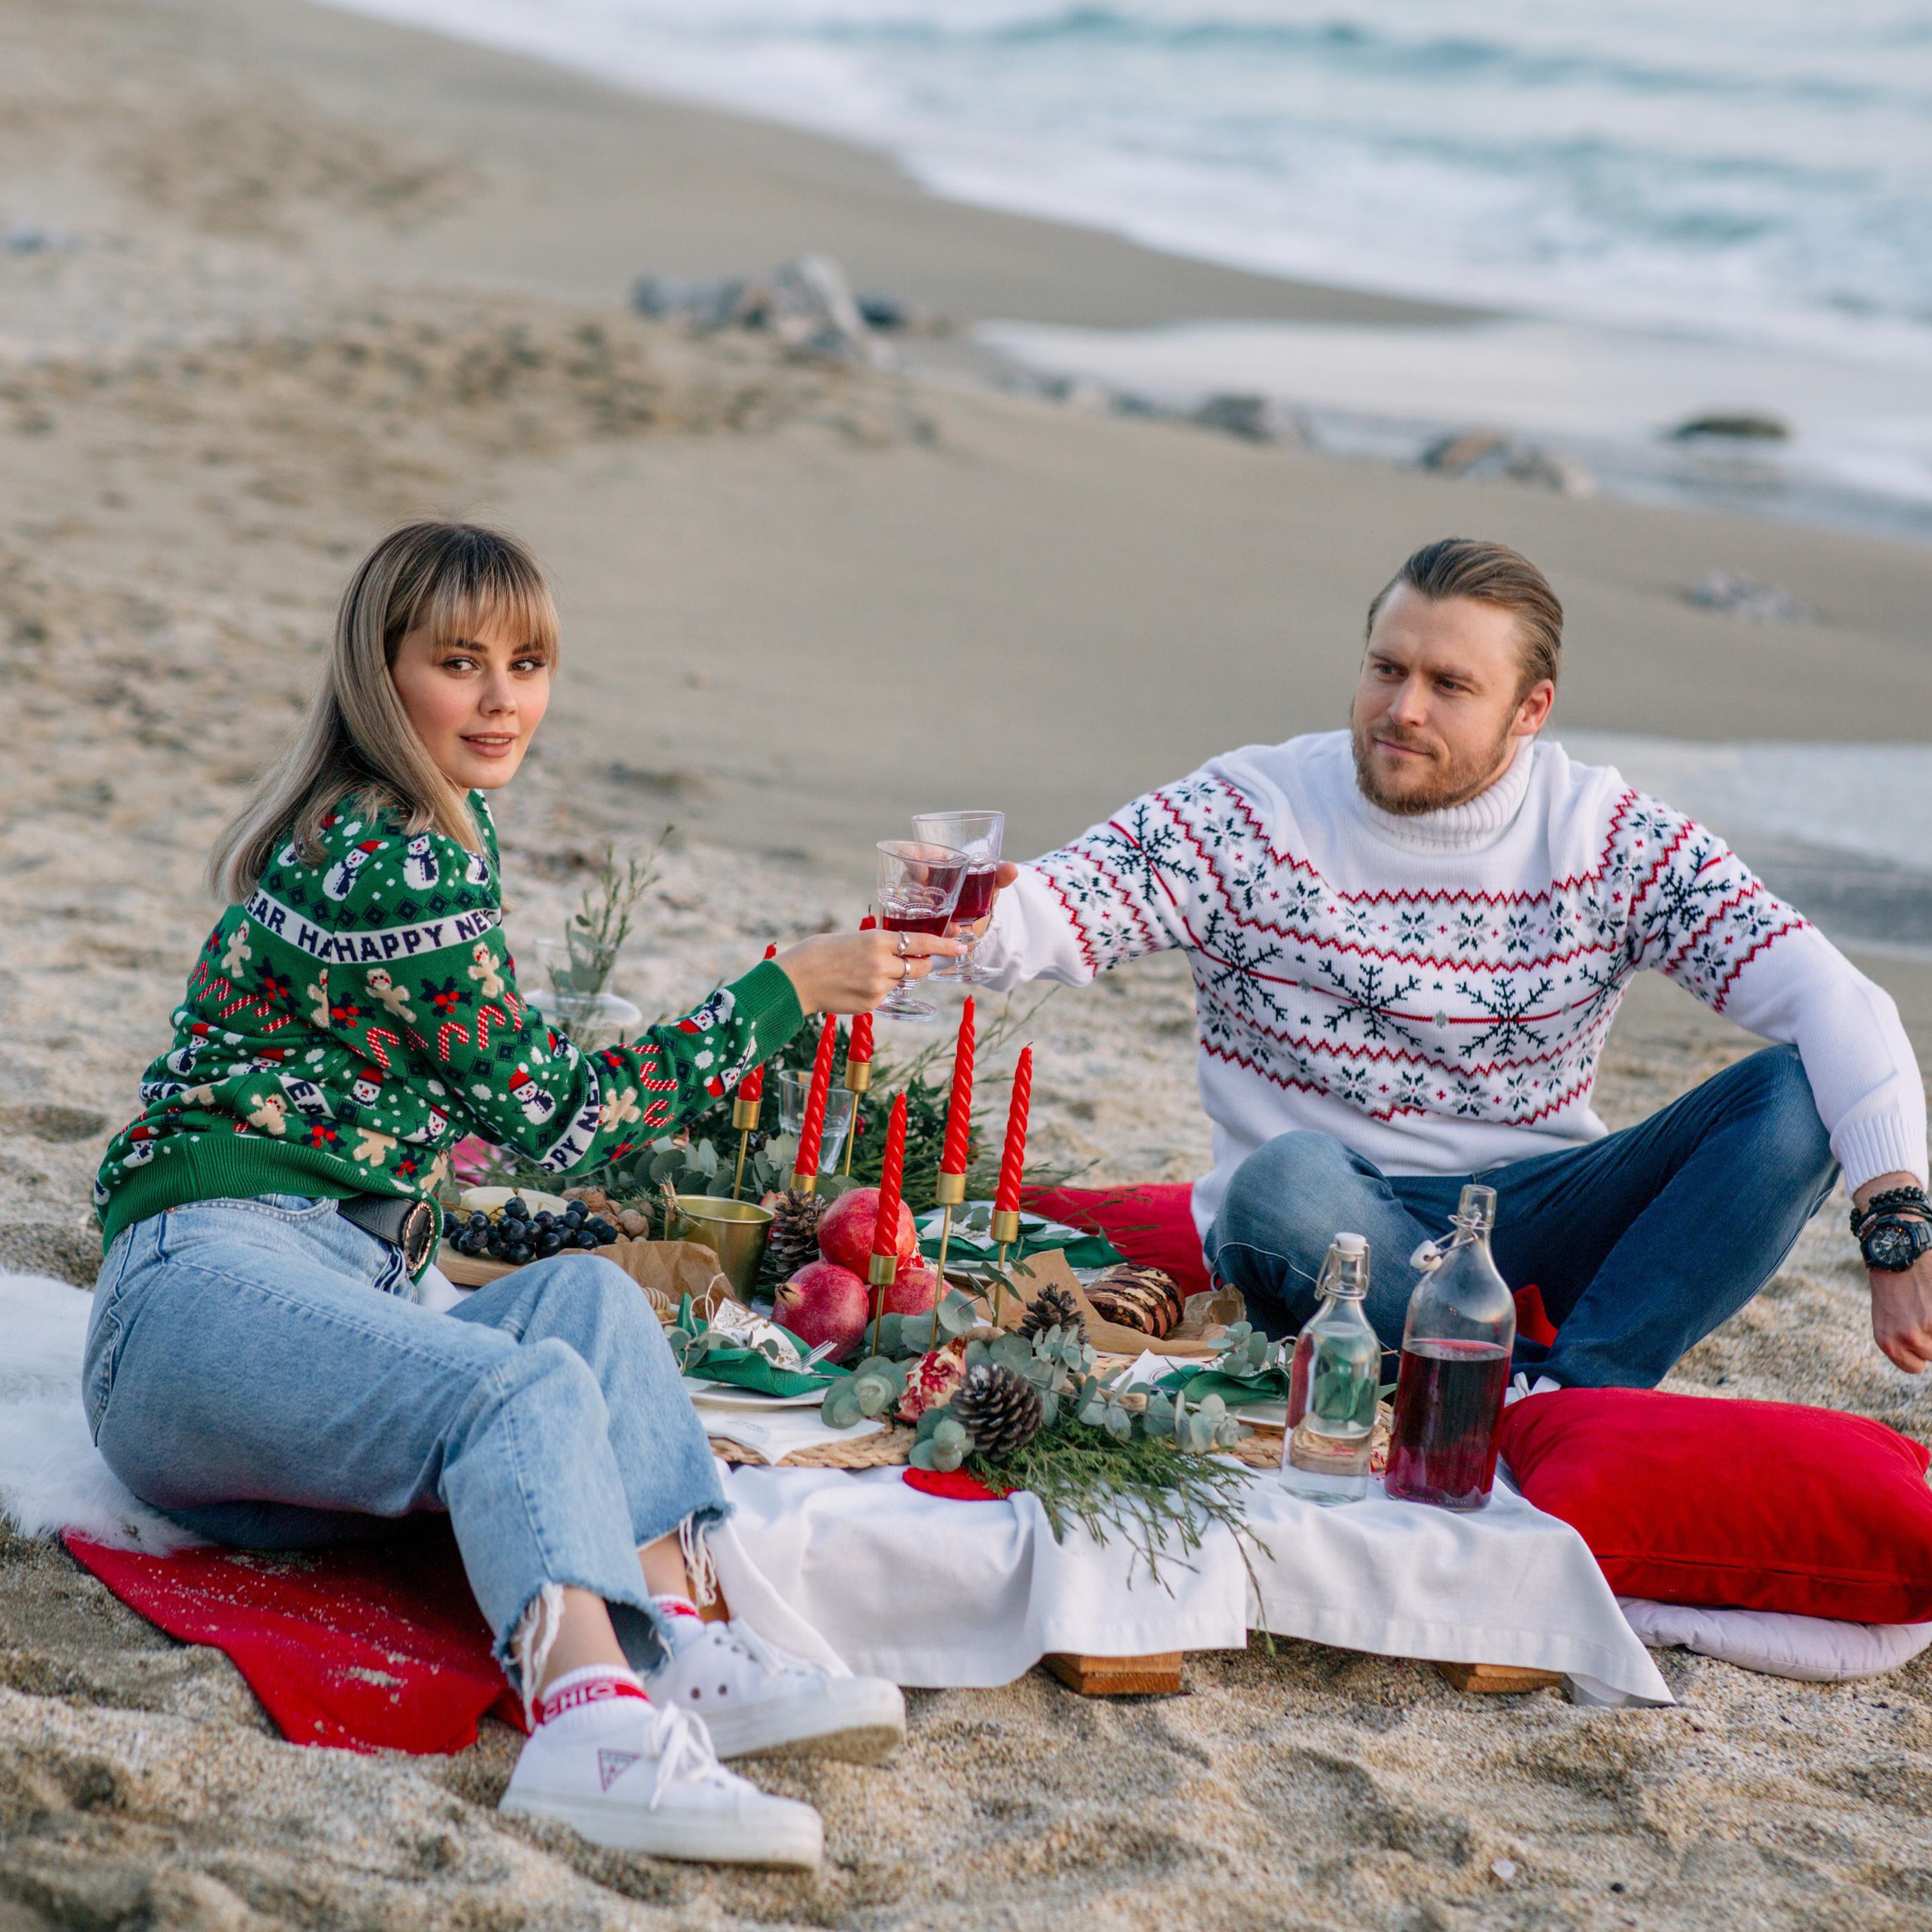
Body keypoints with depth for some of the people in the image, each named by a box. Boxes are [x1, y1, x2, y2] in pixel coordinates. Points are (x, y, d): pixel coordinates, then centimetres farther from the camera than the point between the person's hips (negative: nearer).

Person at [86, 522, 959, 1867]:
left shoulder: (439, 829, 21)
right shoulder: (381, 858, -11)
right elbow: (551, 1113, -8)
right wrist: (789, 990, -5)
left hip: (338, 1297, 9)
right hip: (208, 1280, -9)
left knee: (591, 1295, -16)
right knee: (530, 1388, -32)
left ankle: (678, 1649, -37)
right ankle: (593, 1722, -57)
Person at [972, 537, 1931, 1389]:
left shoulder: (1605, 836, -3)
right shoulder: (1250, 815, -5)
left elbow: (1835, 1003, -11)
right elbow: (1045, 912, -16)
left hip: (1536, 1223, 3)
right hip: (1339, 1225, -2)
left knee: (1797, 1094, -20)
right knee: (1286, 1182, -38)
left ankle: (1582, 1392, -31)